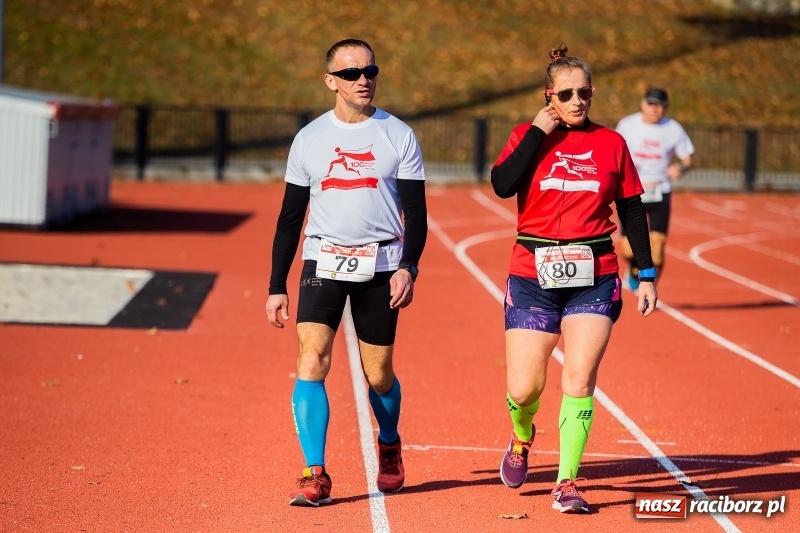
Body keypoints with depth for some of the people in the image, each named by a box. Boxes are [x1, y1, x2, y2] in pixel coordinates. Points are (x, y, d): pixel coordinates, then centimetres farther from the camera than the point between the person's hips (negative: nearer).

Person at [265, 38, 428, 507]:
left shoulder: (399, 136, 2)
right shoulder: (309, 139, 6)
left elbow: (416, 213, 1)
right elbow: (290, 217, 10)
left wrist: (408, 267, -14)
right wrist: (277, 286, 6)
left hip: (380, 266, -1)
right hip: (323, 262, 1)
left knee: (379, 376, 7)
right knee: (311, 360, -16)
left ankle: (389, 446, 38)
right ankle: (315, 475, -13)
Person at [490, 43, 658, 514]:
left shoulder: (611, 143, 6)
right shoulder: (529, 136, 3)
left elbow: (632, 210, 11)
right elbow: (502, 185, -16)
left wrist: (647, 275, 9)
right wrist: (539, 132, -13)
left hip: (594, 280, 0)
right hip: (534, 278, 0)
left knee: (580, 379, -10)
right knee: (524, 389, -1)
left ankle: (567, 483, -1)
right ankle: (522, 439, 33)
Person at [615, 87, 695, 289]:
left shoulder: (673, 129, -2)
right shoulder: (627, 125, -3)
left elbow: (687, 160, 3)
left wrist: (680, 168, -20)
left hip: (660, 193, 1)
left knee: (658, 243, -8)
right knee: (628, 249, -6)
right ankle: (634, 269, 32)